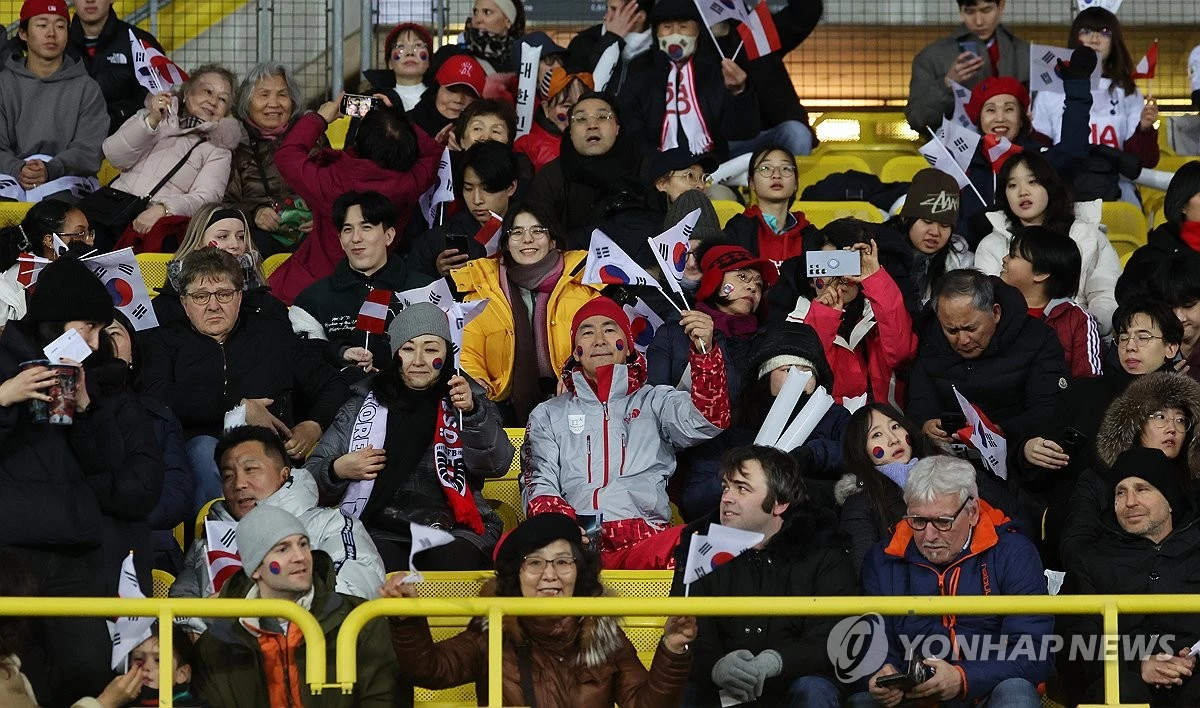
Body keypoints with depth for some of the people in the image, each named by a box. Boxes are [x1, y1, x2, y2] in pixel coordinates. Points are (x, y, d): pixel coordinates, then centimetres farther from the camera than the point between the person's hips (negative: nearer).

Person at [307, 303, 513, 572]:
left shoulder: (468, 400, 15)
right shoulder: (364, 405, 17)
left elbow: (495, 465, -3)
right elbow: (314, 474, 20)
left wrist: (472, 412, -20)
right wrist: (338, 470, -3)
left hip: (454, 530, 0)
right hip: (380, 532, 0)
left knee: (454, 561, -34)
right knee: (384, 566, -34)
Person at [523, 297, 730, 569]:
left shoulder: (654, 402, 24)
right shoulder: (549, 414, 26)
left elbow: (706, 422, 3)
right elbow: (538, 487, 14)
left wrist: (705, 350, -13)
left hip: (645, 541, -1)